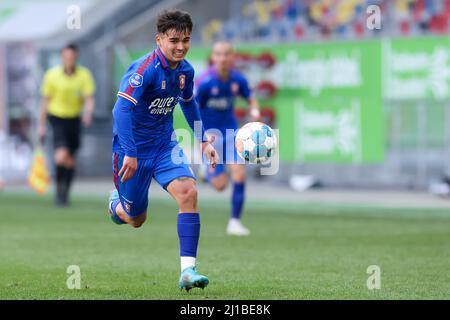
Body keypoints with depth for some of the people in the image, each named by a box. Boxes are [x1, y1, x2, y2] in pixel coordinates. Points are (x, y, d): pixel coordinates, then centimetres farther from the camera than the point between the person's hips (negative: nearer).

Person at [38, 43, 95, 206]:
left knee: (71, 160, 9)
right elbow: (45, 100, 0)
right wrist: (41, 124, 1)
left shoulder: (84, 75, -7)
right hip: (57, 118, -3)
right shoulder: (52, 75, -9)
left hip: (74, 119, 3)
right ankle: (59, 187, 2)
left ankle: (65, 193, 28)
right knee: (62, 156, -22)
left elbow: (89, 99, -11)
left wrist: (88, 114, -32)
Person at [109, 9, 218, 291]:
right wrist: (130, 154, -35)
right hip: (133, 148, -5)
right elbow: (122, 109, -29)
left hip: (165, 145, 5)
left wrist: (204, 141, 18)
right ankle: (116, 203, 48)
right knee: (136, 220, 8)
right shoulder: (145, 69, -22)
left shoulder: (185, 70, -1)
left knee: (188, 192, -21)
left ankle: (188, 270, -21)